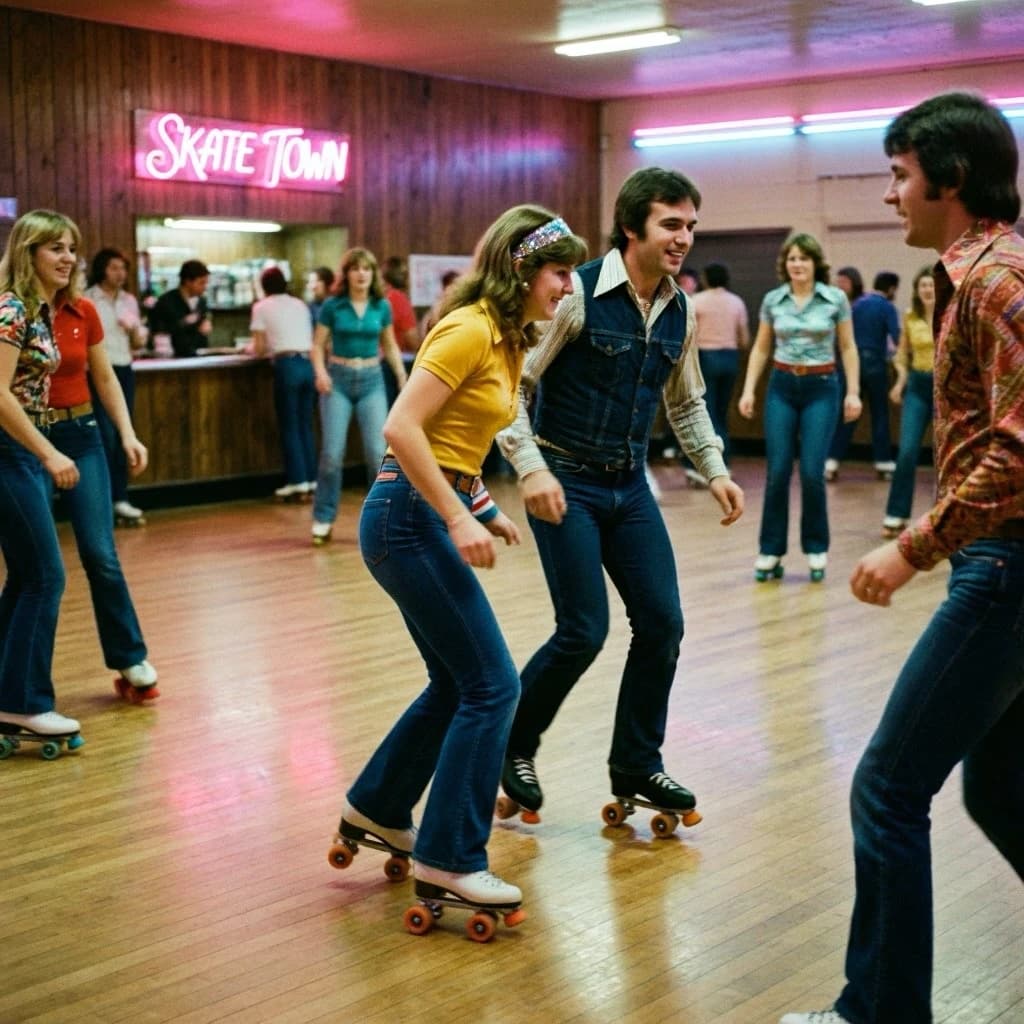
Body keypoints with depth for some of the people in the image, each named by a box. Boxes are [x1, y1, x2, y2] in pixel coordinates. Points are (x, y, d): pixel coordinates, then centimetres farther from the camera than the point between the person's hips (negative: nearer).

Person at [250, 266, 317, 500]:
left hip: (287, 365, -4)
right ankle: (311, 478, 12)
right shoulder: (300, 305, 18)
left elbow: (259, 348, 1)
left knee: (289, 425, 2)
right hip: (308, 363, 4)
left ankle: (297, 481, 1)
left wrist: (253, 349, 25)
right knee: (305, 424, 11)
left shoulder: (262, 307, 5)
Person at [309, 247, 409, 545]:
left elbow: (390, 346, 13)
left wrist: (403, 379, 4)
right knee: (332, 452, -6)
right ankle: (323, 518, 7)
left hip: (371, 380, 2)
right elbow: (318, 345, 0)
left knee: (377, 451, -7)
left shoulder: (382, 306, 3)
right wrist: (320, 372, -18)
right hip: (338, 379, -1)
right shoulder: (332, 306, -3)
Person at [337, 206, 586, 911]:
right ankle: (449, 859, 1)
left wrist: (483, 507, 12)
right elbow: (402, 428, -23)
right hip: (409, 517, -10)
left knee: (458, 683, 18)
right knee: (492, 684, -7)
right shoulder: (470, 329, -15)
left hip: (429, 516, 10)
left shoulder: (507, 340, 14)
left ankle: (377, 810, 34)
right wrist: (458, 517, -24)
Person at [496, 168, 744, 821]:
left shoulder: (680, 311, 4)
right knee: (585, 631, -8)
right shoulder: (578, 294, -15)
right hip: (565, 483, -6)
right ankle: (514, 745, 17)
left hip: (630, 484, 6)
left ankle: (638, 765, 20)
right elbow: (514, 384, -13)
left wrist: (715, 470, 9)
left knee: (662, 623, 3)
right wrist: (531, 468, -22)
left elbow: (686, 402, 19)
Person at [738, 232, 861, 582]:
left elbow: (847, 347, 3)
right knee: (777, 472, -2)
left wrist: (853, 392, -2)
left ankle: (816, 550, 11)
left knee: (812, 472, -6)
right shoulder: (772, 300, 4)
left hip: (821, 388, -2)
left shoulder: (835, 299, -2)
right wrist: (748, 389, 3)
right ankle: (771, 552, 7)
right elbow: (761, 348, 11)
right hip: (781, 387, 2)